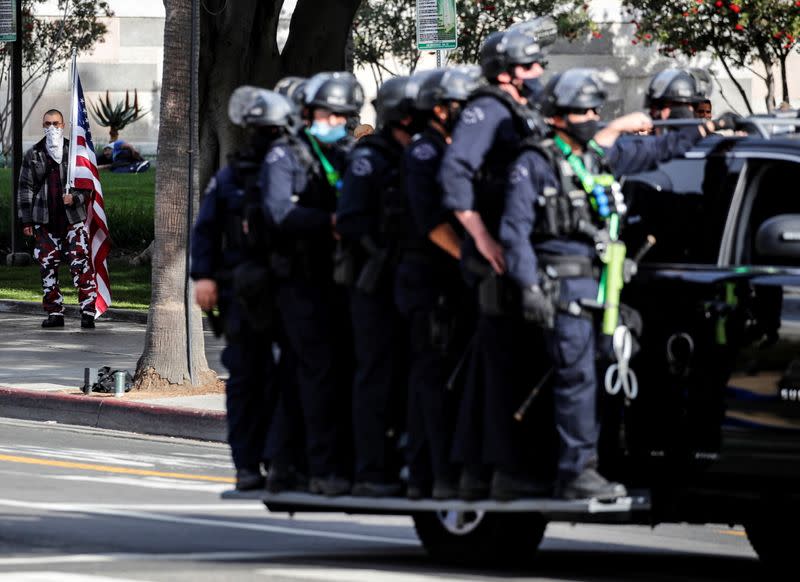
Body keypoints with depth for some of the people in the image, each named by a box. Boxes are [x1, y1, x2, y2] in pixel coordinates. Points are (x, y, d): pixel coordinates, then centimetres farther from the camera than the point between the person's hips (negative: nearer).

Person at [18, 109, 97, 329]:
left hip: (73, 219, -2)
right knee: (47, 267, 4)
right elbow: (25, 189, 9)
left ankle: (88, 311, -8)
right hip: (45, 221, 2)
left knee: (81, 265, -10)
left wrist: (75, 198, -11)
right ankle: (54, 312, 12)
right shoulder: (33, 155, 8)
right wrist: (26, 220, 3)